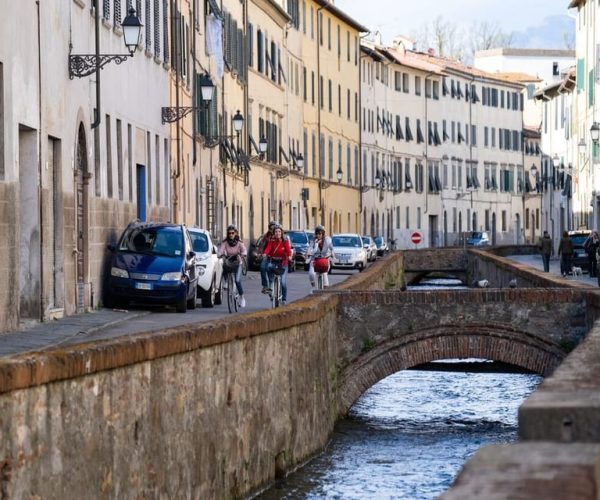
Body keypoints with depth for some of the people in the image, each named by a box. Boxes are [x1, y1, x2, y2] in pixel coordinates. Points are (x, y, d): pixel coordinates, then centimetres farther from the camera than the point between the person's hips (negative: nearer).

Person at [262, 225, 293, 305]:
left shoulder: (285, 241, -3)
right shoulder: (272, 241, -1)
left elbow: (288, 249, -18)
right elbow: (268, 248, -17)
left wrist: (289, 256, -39)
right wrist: (265, 254, -39)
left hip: (283, 263, -1)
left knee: (283, 282, -5)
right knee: (269, 266, -35)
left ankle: (284, 299, 10)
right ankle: (270, 286, -24)